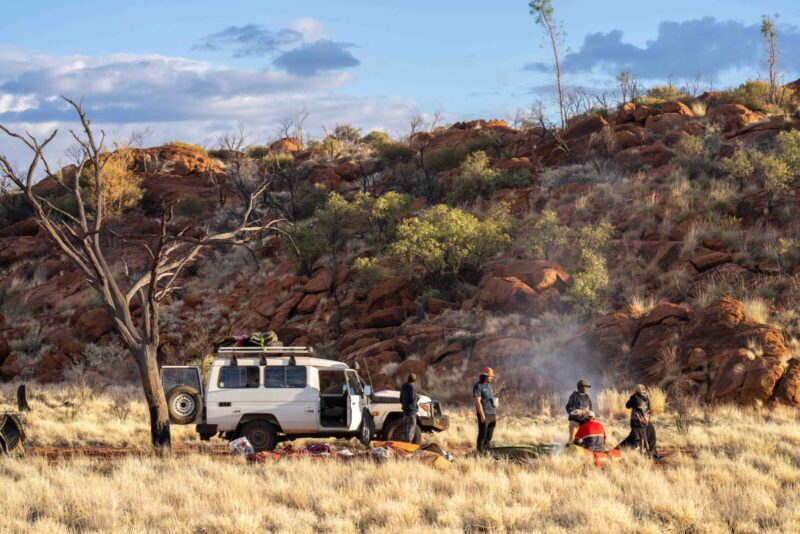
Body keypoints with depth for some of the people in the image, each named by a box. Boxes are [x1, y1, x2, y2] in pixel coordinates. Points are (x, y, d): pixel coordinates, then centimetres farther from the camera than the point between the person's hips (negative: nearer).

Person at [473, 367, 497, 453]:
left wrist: (495, 414, 17)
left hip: (492, 414, 8)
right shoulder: (478, 386, -10)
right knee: (482, 434, -7)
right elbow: (477, 401, -16)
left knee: (489, 436, 8)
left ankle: (486, 451, 13)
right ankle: (480, 452, -4)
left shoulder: (489, 386, 17)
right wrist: (482, 415, -21)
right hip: (484, 414, -8)